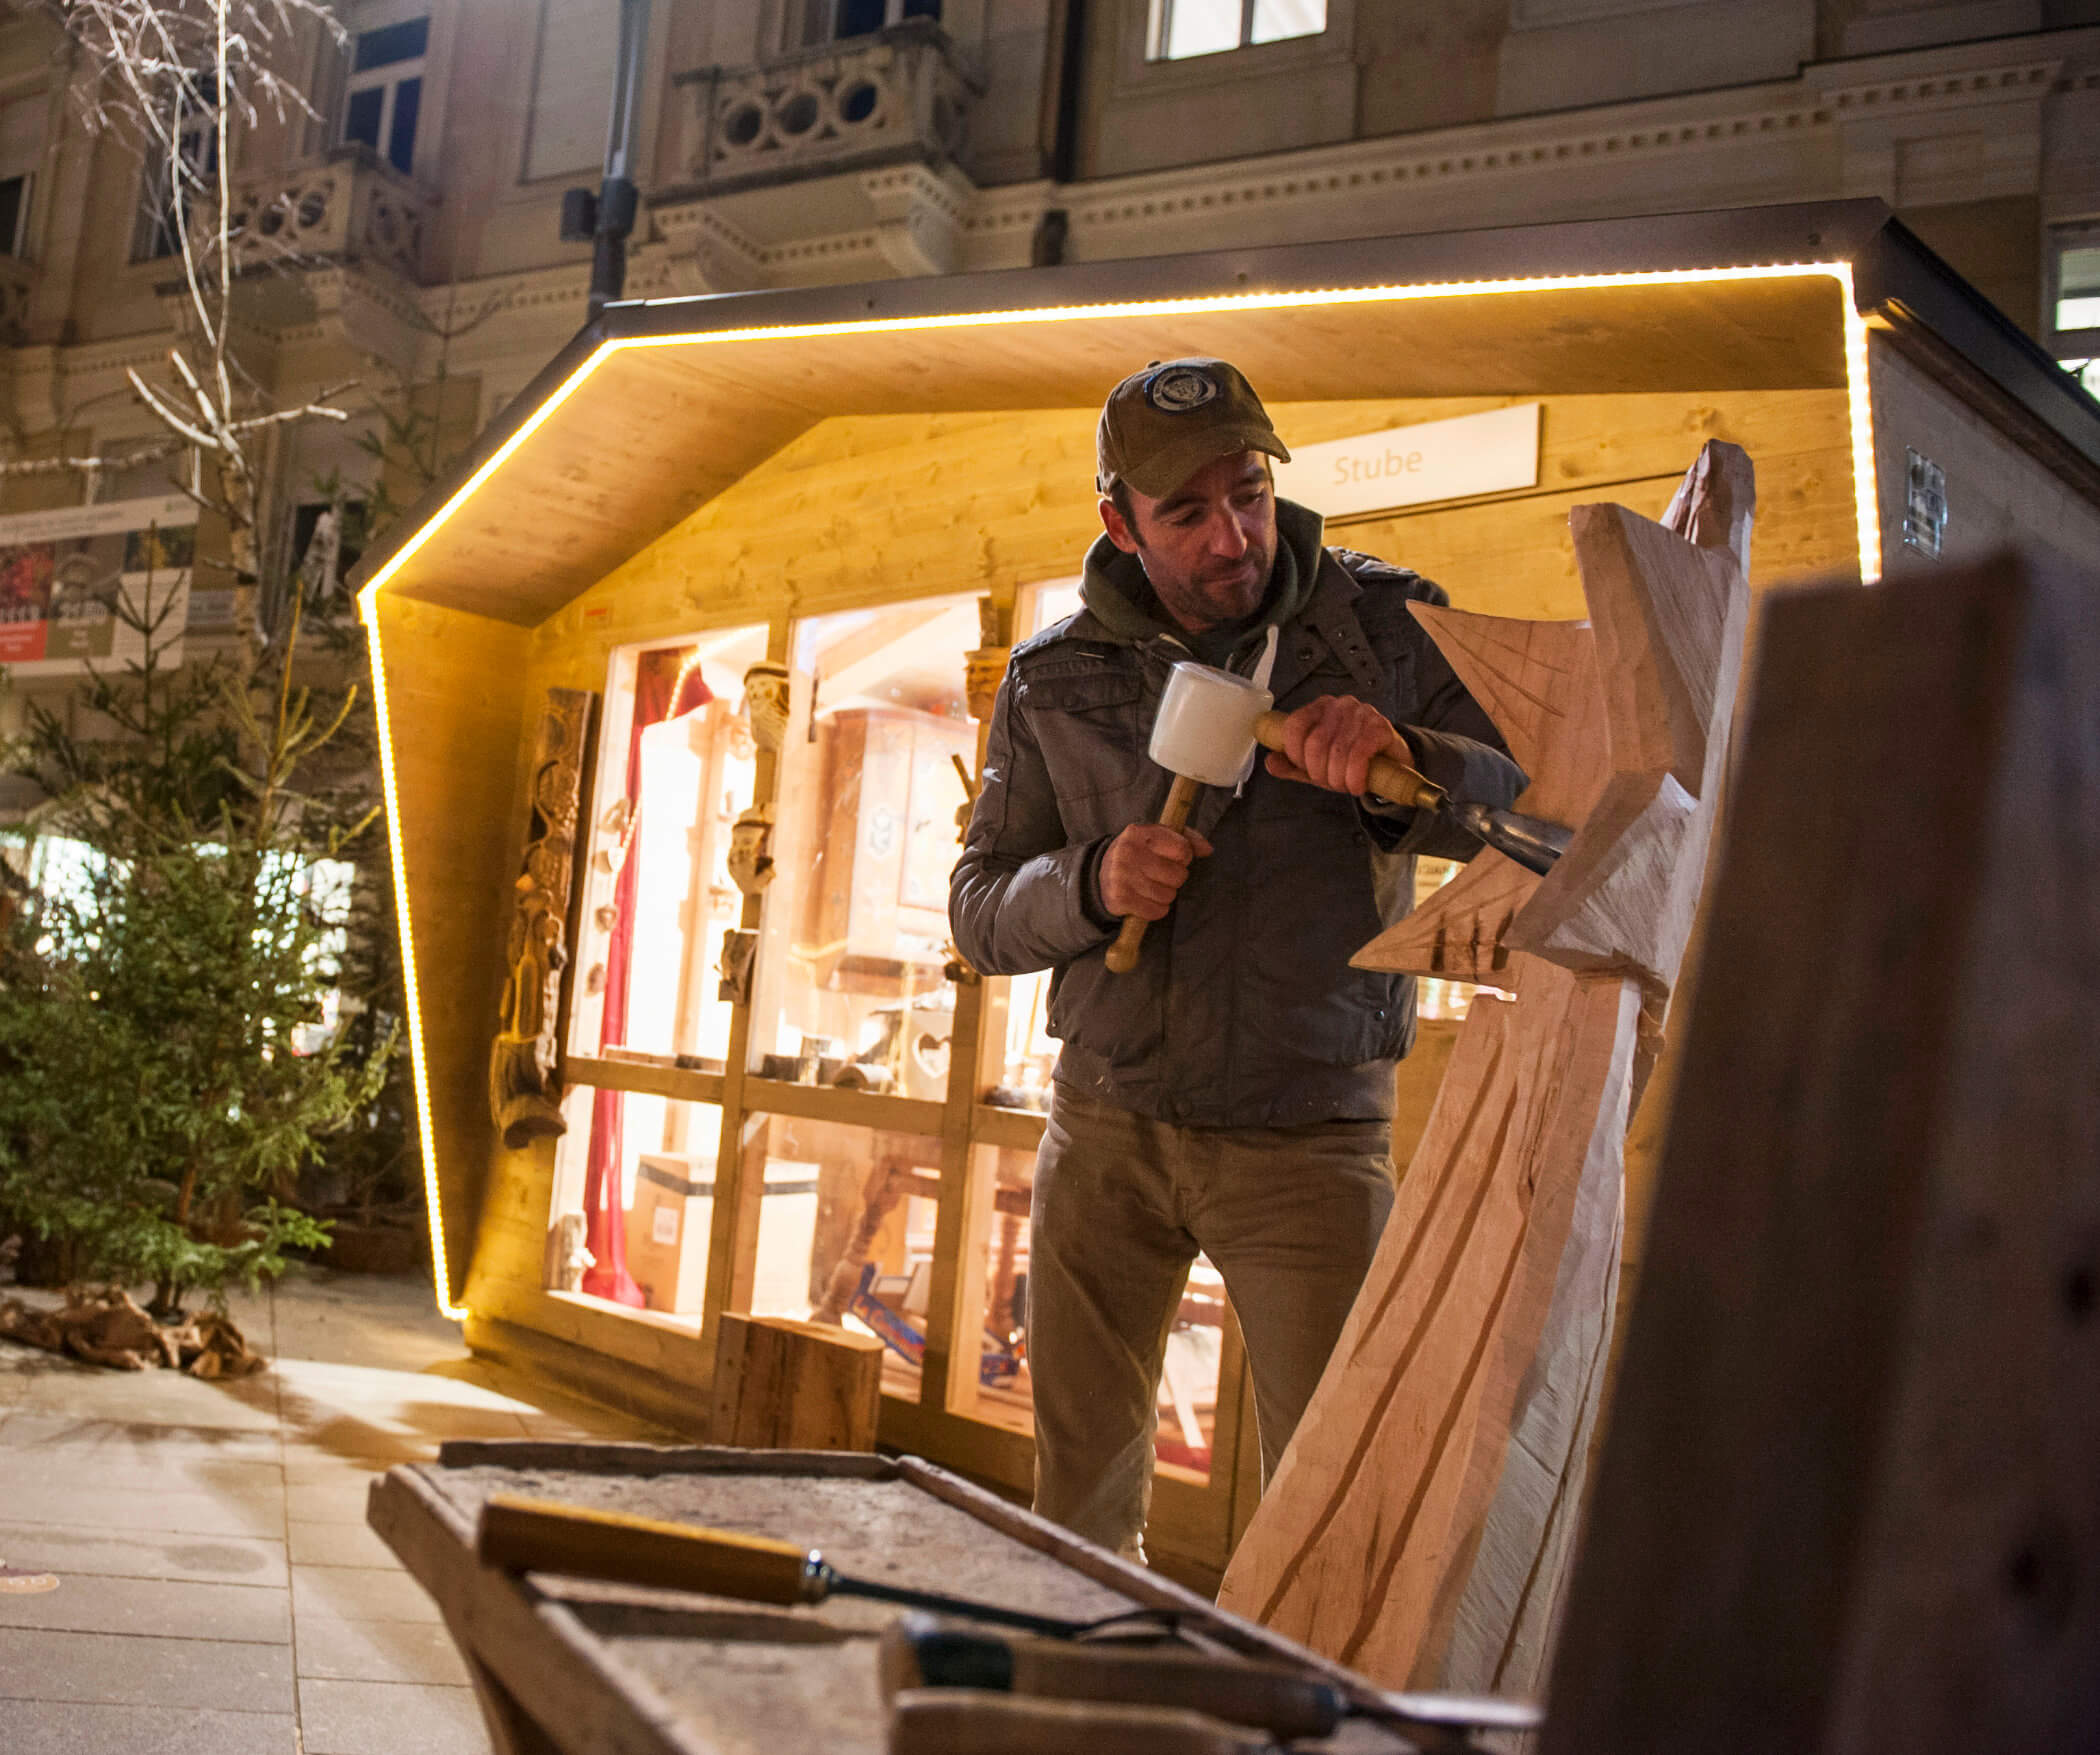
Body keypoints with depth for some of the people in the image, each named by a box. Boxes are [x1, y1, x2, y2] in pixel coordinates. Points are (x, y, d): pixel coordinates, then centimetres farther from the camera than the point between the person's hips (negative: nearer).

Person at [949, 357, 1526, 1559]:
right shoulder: (1056, 679, 4)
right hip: (1107, 1129, 3)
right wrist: (1090, 884, -15)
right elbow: (980, 911, 7)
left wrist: (1402, 762, -29)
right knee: (1079, 1502, 15)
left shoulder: (1384, 625, -3)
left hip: (1310, 1135, -2)